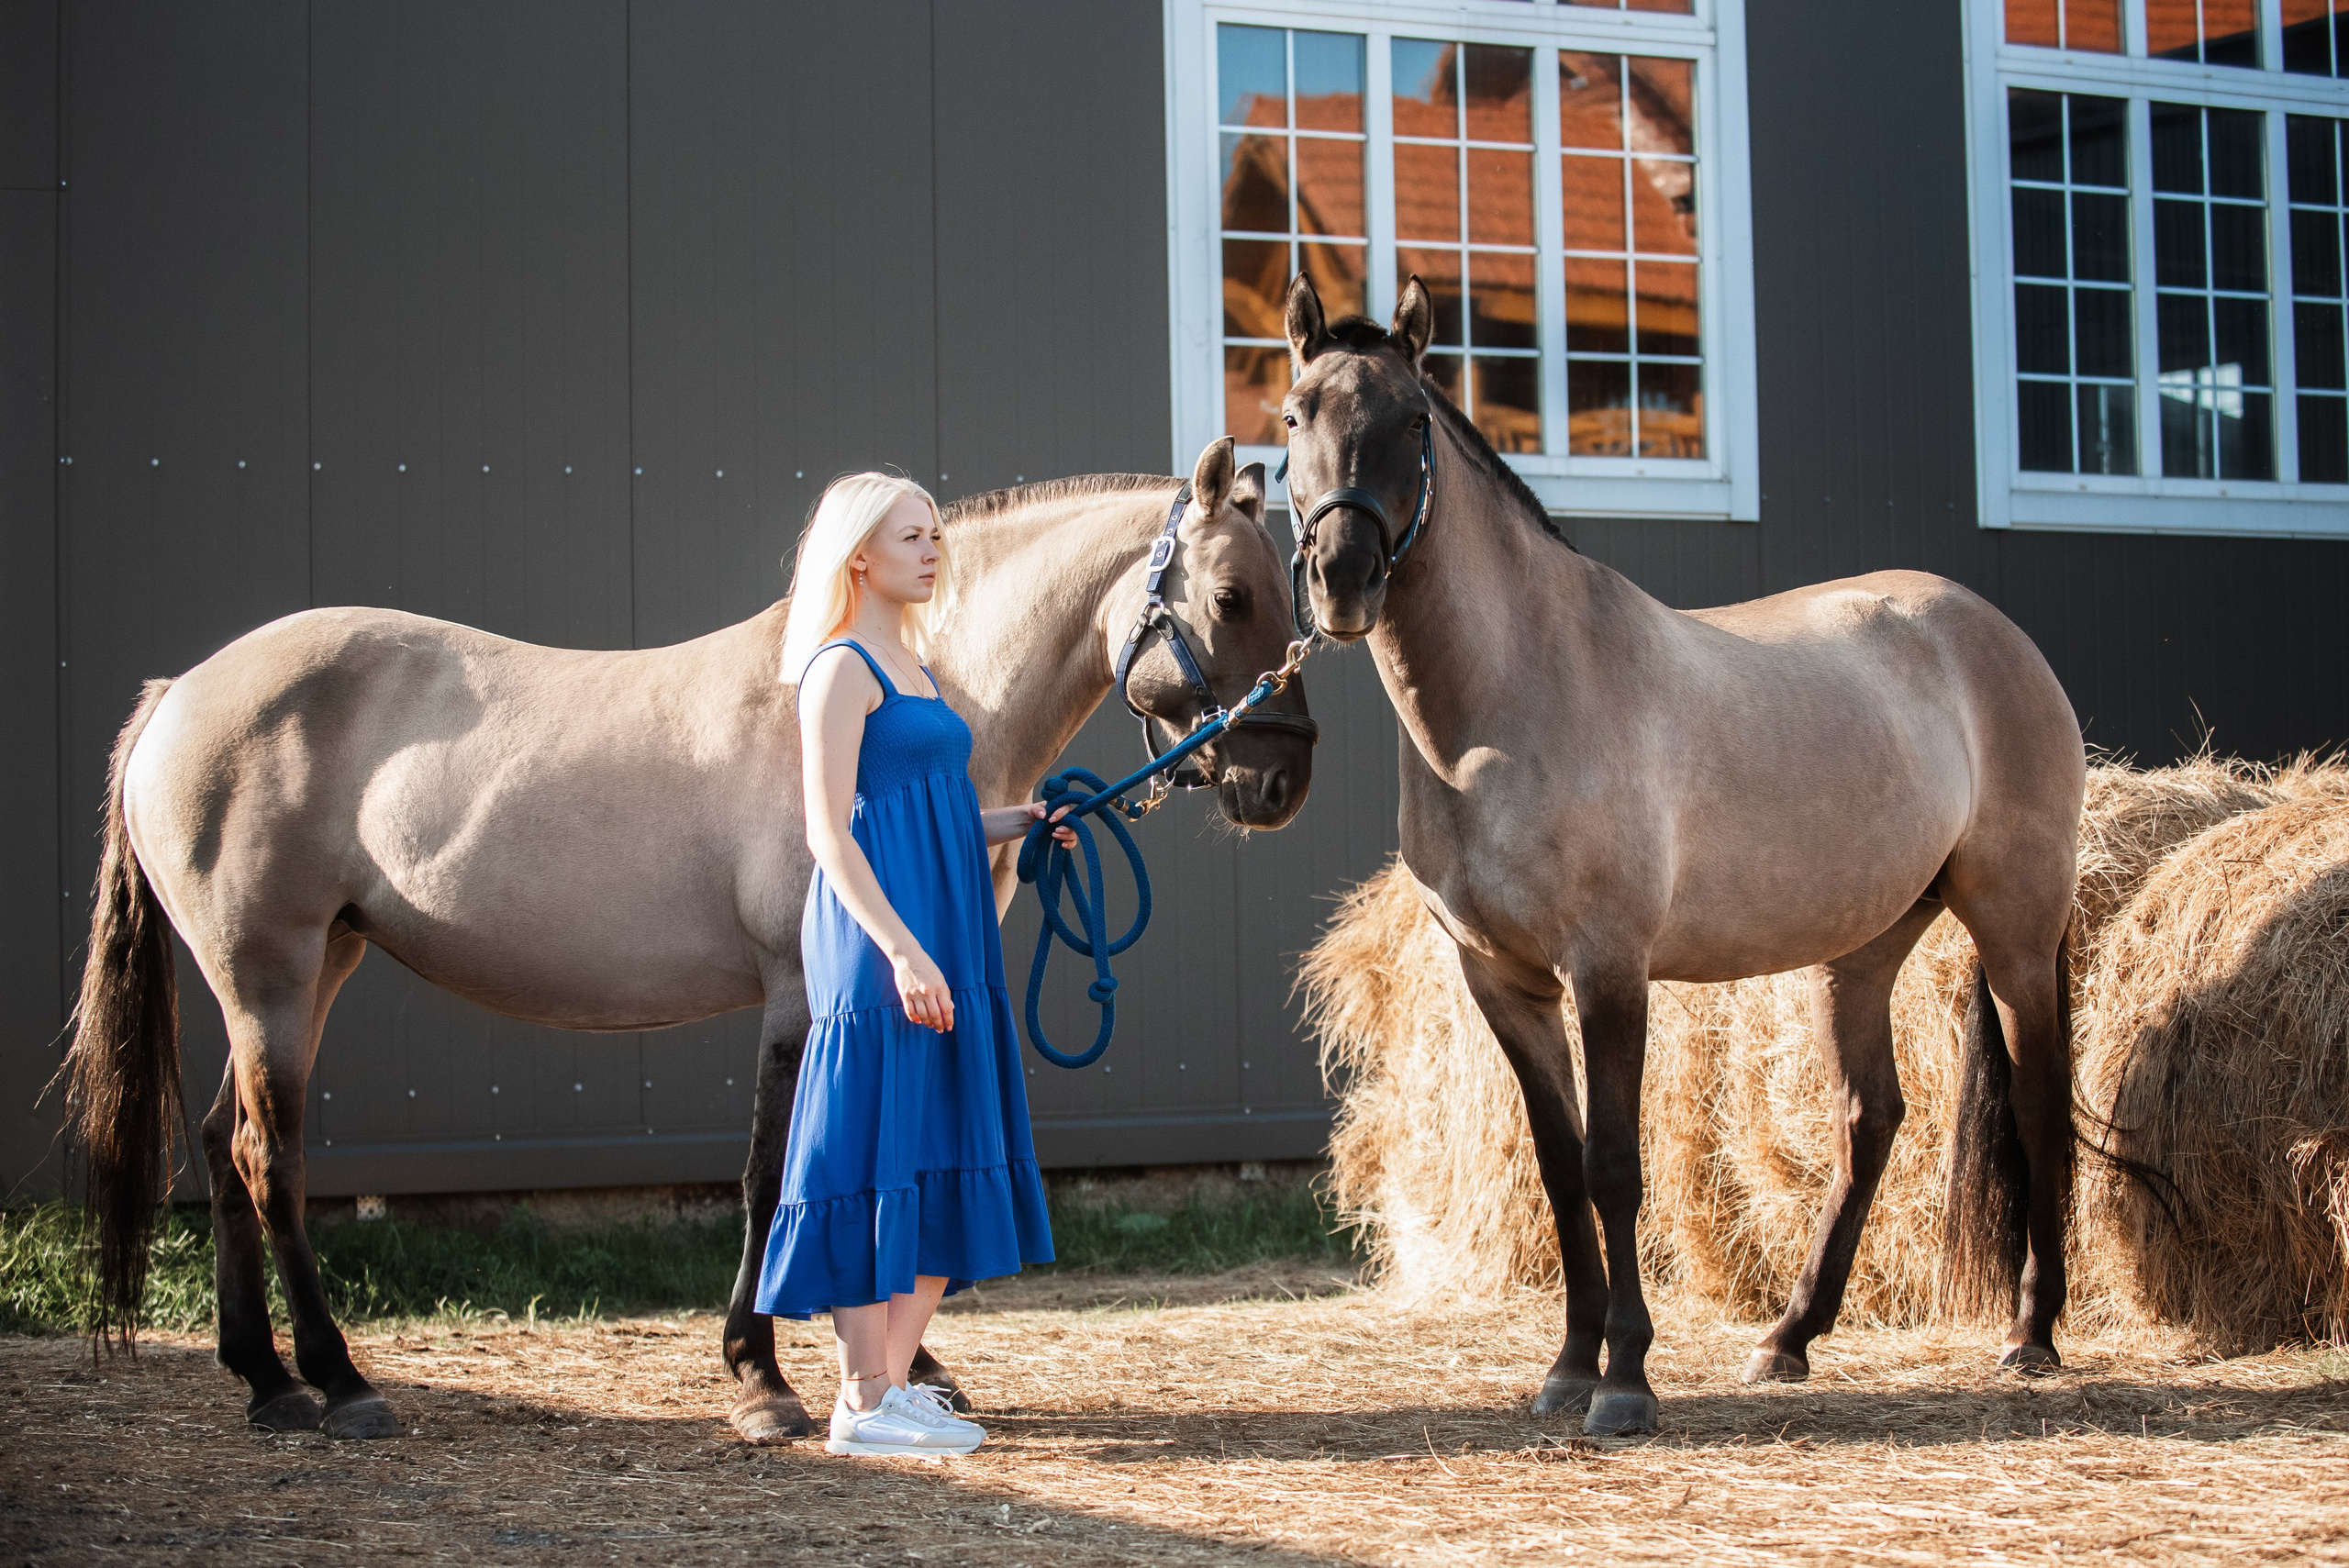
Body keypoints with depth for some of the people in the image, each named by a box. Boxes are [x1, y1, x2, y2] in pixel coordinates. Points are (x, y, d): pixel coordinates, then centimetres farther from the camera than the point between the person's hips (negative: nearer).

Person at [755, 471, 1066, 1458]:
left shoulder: (908, 668, 18)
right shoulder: (841, 669, -9)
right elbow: (831, 832, -16)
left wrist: (1017, 823, 11)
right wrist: (901, 950, -23)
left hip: (946, 940, 10)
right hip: (878, 944, -10)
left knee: (945, 1164, 11)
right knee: (875, 1157, -6)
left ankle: (895, 1381, 19)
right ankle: (862, 1404, 0)